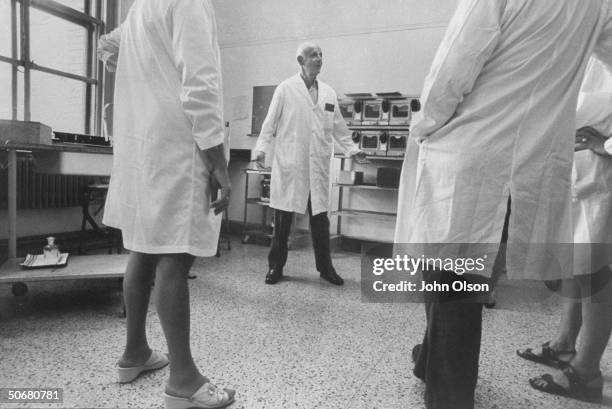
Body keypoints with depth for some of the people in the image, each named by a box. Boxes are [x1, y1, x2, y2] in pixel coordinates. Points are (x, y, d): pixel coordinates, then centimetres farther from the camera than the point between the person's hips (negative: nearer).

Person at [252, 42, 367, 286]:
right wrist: (260, 149, -10)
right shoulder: (285, 89, 2)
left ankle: (325, 267, 20)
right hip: (289, 164, -3)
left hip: (318, 166, 3)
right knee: (283, 219, 3)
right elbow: (270, 123, 0)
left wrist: (352, 149, 8)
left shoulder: (329, 92, 13)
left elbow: (338, 127, 16)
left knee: (320, 218, 7)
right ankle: (276, 266, 18)